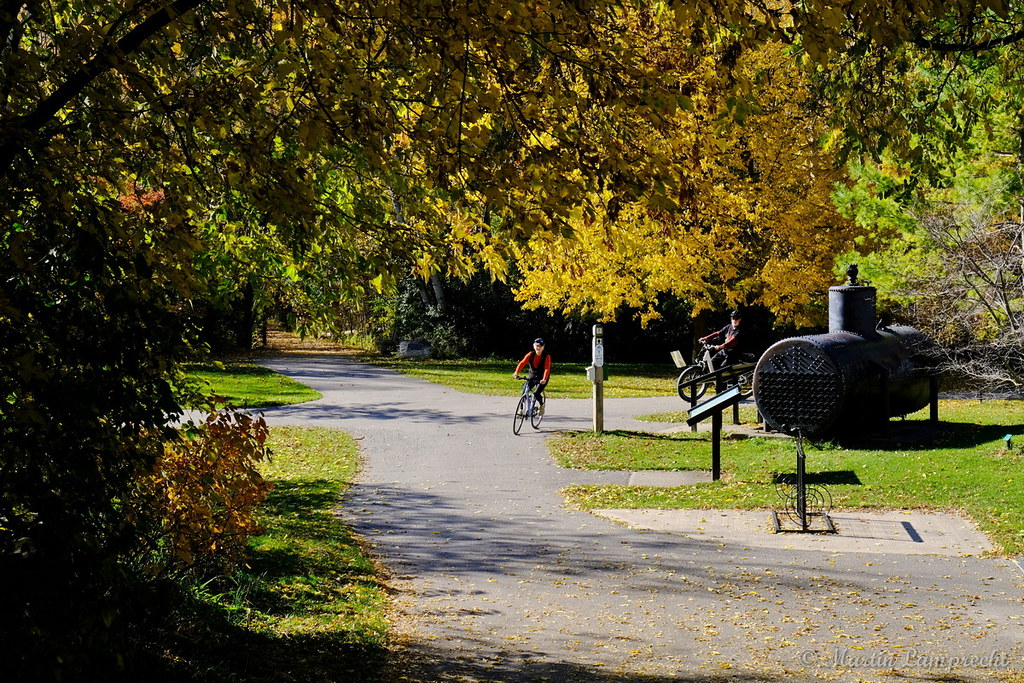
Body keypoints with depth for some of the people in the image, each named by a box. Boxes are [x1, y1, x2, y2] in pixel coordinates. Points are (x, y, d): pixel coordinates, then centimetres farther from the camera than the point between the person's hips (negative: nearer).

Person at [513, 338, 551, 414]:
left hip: (541, 379, -3)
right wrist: (516, 372, -37)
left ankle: (542, 405, 9)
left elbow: (547, 368, -25)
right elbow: (522, 363, -21)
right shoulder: (530, 355, -8)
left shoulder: (546, 356, -15)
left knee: (536, 393, -21)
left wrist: (544, 379, -42)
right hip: (531, 376, 3)